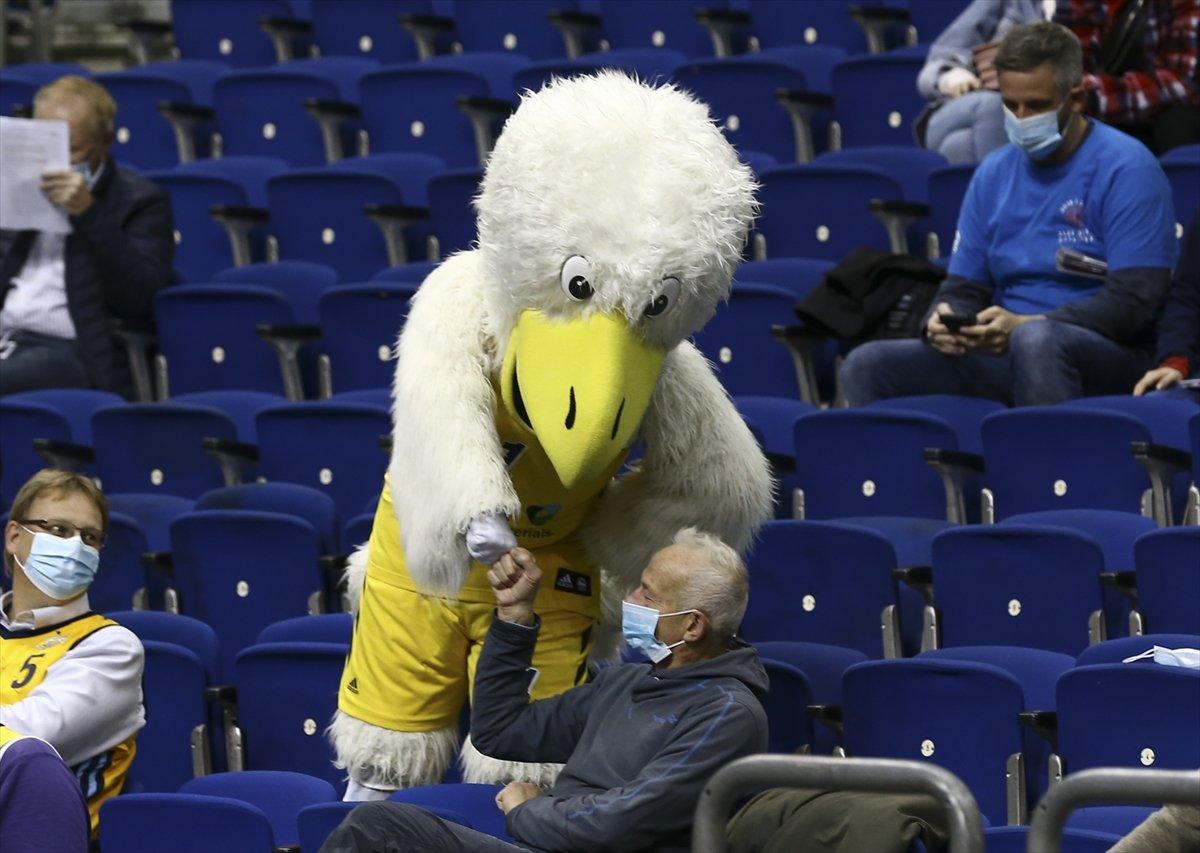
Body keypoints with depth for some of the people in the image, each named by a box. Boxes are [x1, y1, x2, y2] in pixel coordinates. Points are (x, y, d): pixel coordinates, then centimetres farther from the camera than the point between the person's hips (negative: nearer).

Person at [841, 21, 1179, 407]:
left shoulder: (1126, 168, -5)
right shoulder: (993, 175, 15)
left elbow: (1132, 302, -14)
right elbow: (963, 287, 17)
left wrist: (1024, 325, -23)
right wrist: (942, 320, -9)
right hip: (1005, 351, 6)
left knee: (1035, 340, -41)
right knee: (867, 365, -15)